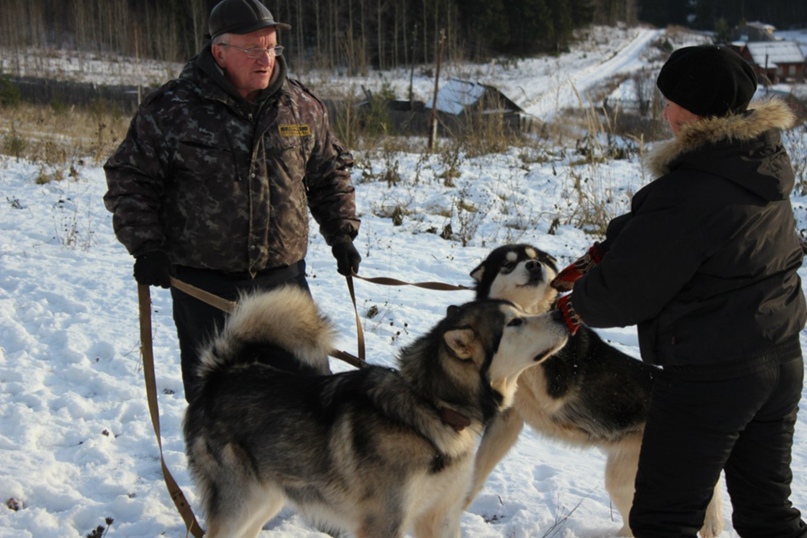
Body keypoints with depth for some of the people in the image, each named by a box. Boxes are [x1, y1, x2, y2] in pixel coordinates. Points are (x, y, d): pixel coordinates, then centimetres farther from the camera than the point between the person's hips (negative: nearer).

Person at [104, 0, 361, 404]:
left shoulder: (302, 107, 3)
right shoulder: (172, 109, -7)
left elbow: (330, 174, 16)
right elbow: (129, 178, -1)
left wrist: (341, 234, 8)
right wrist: (146, 246, -11)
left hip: (283, 277, 3)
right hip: (203, 282, -2)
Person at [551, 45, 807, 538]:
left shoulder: (687, 194, -26)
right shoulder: (762, 163, 2)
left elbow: (627, 289, -16)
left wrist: (577, 306, 3)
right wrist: (598, 256, 7)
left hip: (710, 376, -9)